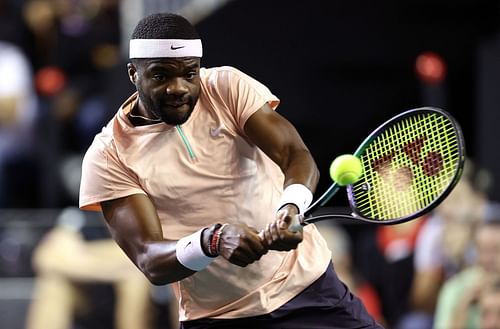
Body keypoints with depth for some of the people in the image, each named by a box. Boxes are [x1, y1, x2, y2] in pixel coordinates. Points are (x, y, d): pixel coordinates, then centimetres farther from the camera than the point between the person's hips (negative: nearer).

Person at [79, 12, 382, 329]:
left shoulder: (227, 86, -4)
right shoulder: (109, 155, -8)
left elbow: (298, 157, -15)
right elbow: (150, 260, -16)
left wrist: (289, 209, -36)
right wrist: (213, 240, -35)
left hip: (309, 287, 1)